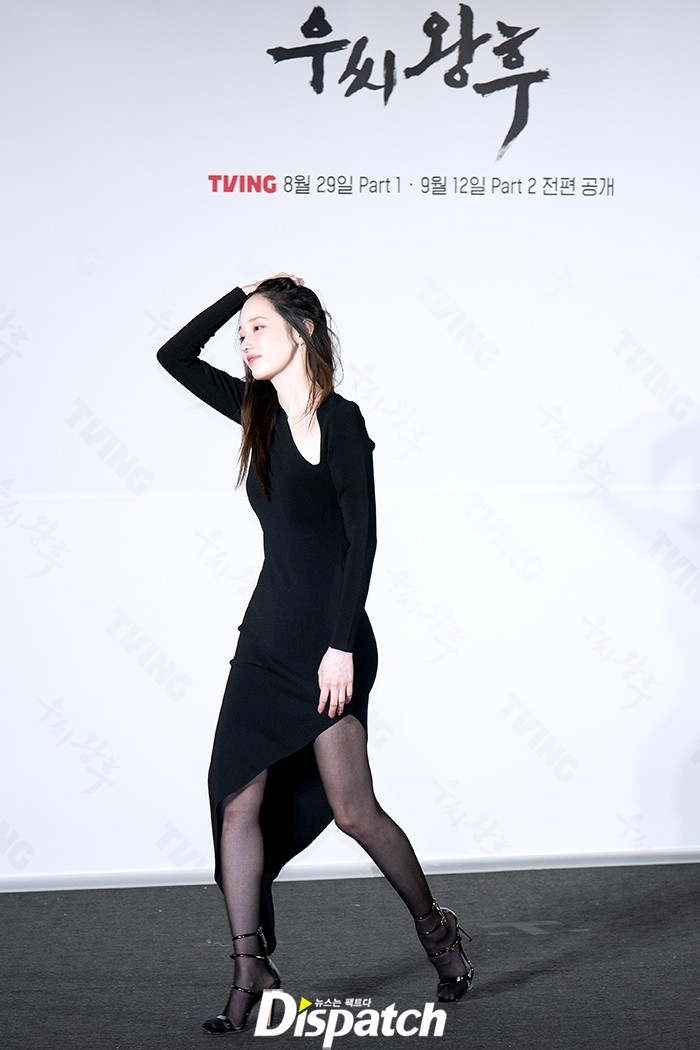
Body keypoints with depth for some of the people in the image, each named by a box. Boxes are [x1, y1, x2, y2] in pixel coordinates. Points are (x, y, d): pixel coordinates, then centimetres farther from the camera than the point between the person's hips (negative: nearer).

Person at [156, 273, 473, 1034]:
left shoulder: (340, 422, -10)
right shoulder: (263, 414, 10)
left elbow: (361, 538, -15)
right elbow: (174, 355, 16)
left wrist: (342, 645, -19)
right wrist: (244, 291, 10)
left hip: (327, 639, -7)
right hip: (267, 633, 7)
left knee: (352, 809, -3)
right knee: (237, 800, -1)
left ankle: (436, 929, 19)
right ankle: (250, 972, 4)